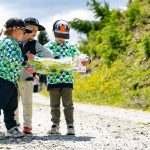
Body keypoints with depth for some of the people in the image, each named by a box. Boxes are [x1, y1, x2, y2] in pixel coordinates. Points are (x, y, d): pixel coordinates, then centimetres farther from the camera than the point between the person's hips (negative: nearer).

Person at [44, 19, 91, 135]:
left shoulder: (70, 47, 8)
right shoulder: (48, 46, 7)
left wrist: (87, 60, -23)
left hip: (67, 79, -1)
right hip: (53, 79, 1)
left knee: (68, 104, -1)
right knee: (54, 105, 7)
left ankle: (70, 125, 3)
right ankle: (55, 125, 13)